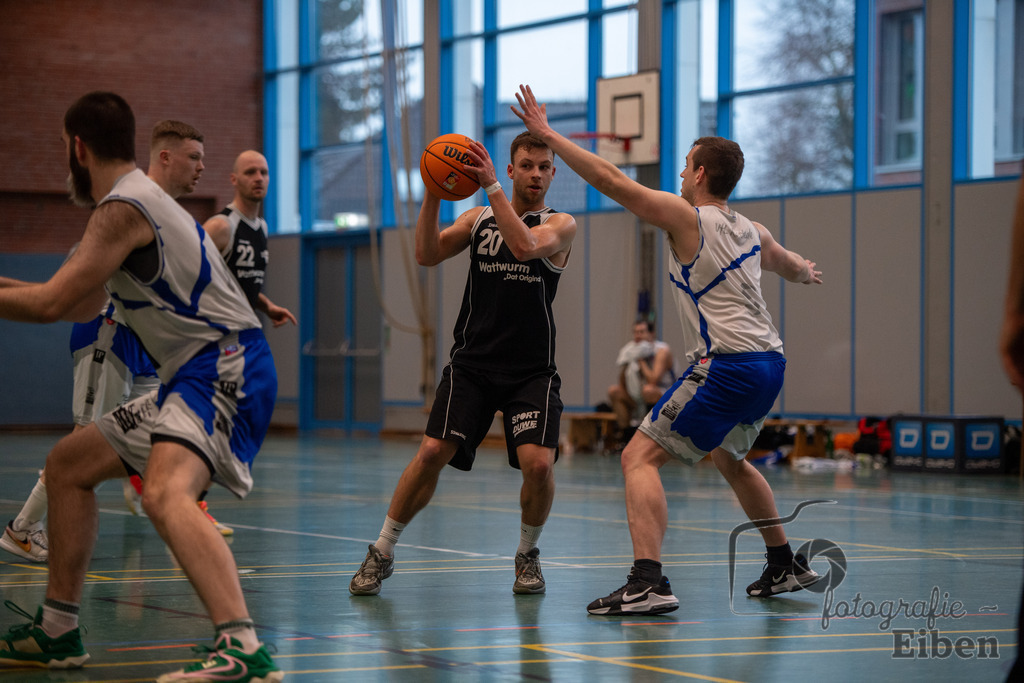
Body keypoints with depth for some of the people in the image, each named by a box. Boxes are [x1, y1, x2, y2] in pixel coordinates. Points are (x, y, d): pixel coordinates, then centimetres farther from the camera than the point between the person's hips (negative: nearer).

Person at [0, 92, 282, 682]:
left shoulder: (123, 208, -12)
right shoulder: (141, 198, 21)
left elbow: (53, 302, -17)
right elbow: (82, 305, 32)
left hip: (226, 368, -11)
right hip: (195, 376, 11)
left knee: (165, 492, -35)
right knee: (68, 465, 20)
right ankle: (57, 632, 27)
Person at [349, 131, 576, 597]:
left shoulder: (561, 225, 1)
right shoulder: (478, 218, 9)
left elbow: (523, 245, -21)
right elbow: (427, 255, -4)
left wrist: (490, 186, -23)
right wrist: (433, 196, -15)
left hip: (531, 371, -1)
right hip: (472, 362, 1)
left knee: (538, 464, -18)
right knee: (432, 454, -12)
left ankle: (528, 554, 10)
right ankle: (382, 552, 4)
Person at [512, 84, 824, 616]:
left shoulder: (686, 217, -4)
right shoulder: (751, 233, 18)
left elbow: (609, 179, -9)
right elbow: (795, 268, 41)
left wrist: (547, 134, -2)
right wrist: (806, 273, 66)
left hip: (726, 366, -8)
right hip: (769, 362, 8)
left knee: (640, 457, -9)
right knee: (728, 457, 32)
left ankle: (648, 581, -25)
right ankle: (785, 566, 41)